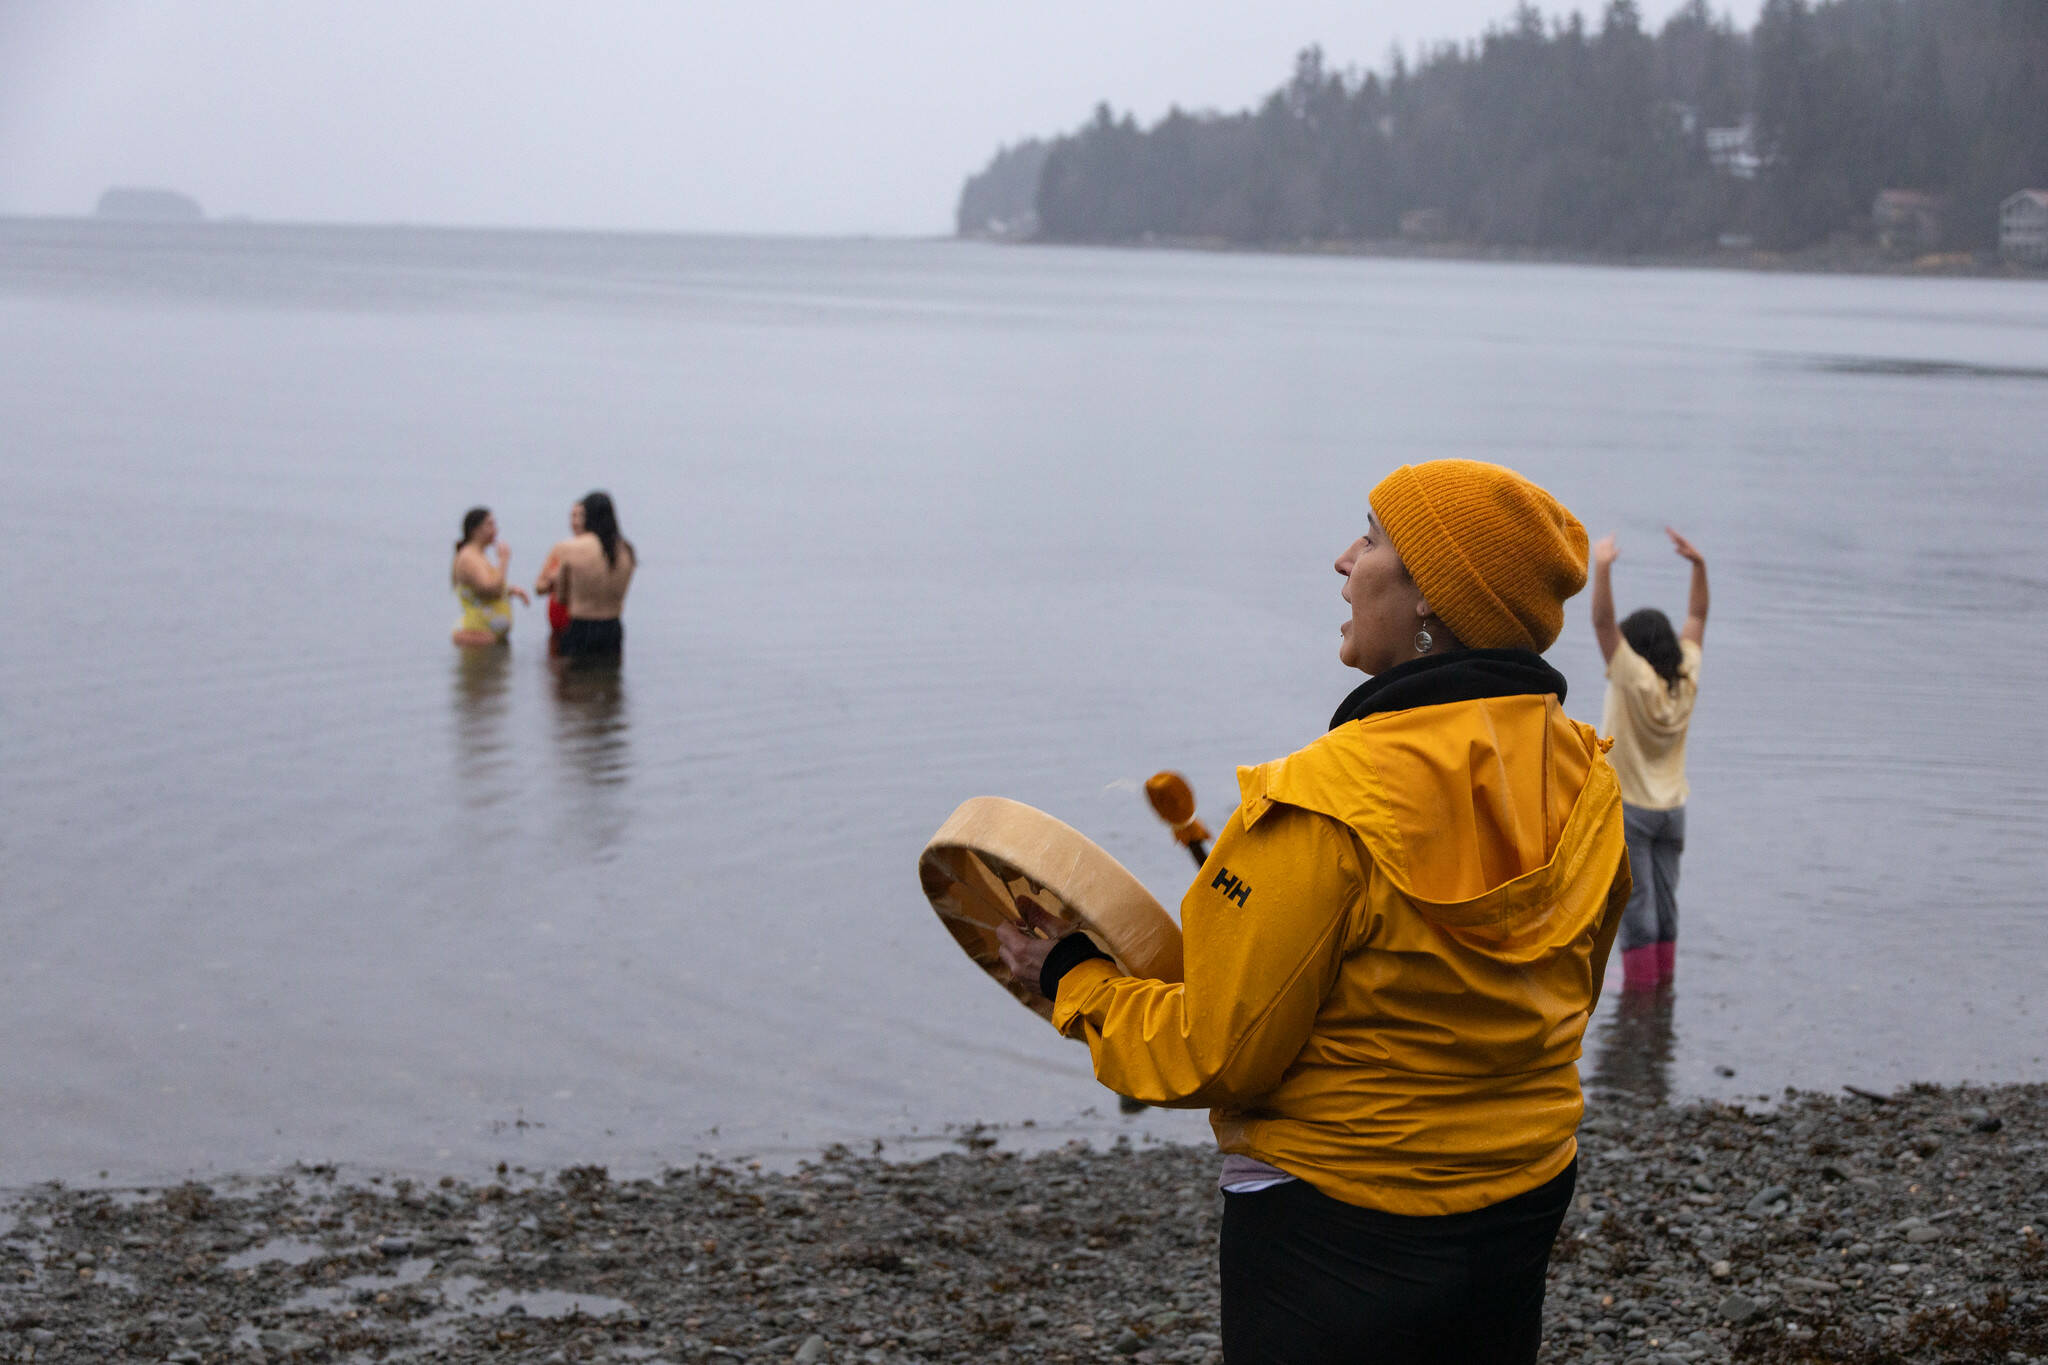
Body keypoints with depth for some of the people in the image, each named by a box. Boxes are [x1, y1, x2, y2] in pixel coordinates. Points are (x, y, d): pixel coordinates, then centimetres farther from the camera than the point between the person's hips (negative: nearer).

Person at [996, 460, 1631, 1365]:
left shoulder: (1327, 810, -25)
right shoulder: (1586, 782, -4)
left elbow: (1215, 1058, -17)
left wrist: (1075, 982, -2)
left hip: (1337, 1234, -6)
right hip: (1528, 1209, 7)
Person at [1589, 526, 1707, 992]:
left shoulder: (1635, 678, -17)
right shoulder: (1686, 678, -1)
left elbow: (1602, 622, -25)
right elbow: (1697, 617, 10)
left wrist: (1602, 568, -26)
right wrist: (1699, 564, 9)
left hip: (1629, 806, -6)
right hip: (1672, 808, 6)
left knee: (1636, 902, 0)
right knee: (1664, 899, 13)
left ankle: (1640, 982, 4)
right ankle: (1663, 976, 20)